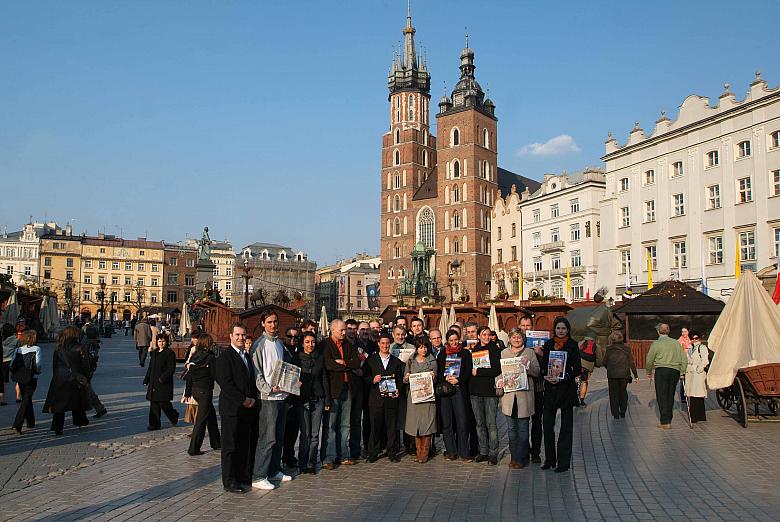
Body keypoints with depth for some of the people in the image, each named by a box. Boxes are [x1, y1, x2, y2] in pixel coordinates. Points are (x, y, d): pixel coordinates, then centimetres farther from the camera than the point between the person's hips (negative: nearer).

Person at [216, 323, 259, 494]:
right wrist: (243, 400, -14)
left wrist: (252, 399, 3)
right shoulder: (225, 356, -6)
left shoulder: (247, 356, 18)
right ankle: (230, 481, 8)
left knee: (247, 444, 8)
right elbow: (225, 383, -14)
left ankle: (245, 478, 18)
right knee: (231, 446, 0)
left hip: (249, 408, 7)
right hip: (232, 409, -7)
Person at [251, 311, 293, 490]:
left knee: (279, 437, 13)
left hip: (282, 395, 7)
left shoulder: (279, 343, 14)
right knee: (268, 438, -9)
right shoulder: (260, 344, -7)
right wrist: (268, 389, -18)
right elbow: (256, 372, -11)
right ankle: (259, 477, -3)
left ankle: (274, 471, 24)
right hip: (268, 397, -7)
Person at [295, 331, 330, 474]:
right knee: (305, 433, -4)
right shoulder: (297, 358, 3)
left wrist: (327, 400, 7)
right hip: (302, 399, -2)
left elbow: (324, 379, 10)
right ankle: (302, 464, 9)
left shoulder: (320, 358, 9)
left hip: (318, 399, 2)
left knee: (315, 434, 3)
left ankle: (311, 464, 13)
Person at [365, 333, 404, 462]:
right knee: (375, 426, 1)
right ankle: (373, 453, 11)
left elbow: (400, 379, 13)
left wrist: (398, 390, -3)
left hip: (391, 398, 1)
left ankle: (392, 453, 12)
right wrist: (373, 380, -13)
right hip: (376, 399, -1)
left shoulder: (396, 361, 13)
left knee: (392, 426, 2)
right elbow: (365, 377, 6)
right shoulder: (371, 360, 9)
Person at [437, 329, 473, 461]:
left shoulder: (465, 353, 10)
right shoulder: (442, 353, 14)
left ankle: (464, 452, 1)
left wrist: (458, 380, -11)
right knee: (446, 422, 3)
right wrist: (446, 378, -8)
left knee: (462, 422, -6)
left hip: (459, 390, -2)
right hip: (444, 390, 2)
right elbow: (438, 372, 10)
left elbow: (468, 372, 3)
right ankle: (451, 452, 12)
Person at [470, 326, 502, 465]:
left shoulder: (495, 349, -1)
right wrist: (486, 370, -4)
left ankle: (493, 454, 4)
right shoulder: (474, 350, 13)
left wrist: (479, 371, -9)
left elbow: (497, 370, -10)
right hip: (475, 390, 4)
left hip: (490, 390, -4)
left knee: (491, 423, -4)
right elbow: (469, 369, 12)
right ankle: (483, 452, 17)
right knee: (479, 423, 8)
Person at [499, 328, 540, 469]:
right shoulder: (503, 353, 11)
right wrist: (500, 382, -5)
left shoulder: (529, 352, 4)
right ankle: (513, 456, 18)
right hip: (508, 394, 2)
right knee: (511, 428, 8)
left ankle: (521, 458, 8)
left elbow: (537, 372, 1)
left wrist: (527, 366, -17)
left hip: (524, 393, -2)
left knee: (522, 428, 0)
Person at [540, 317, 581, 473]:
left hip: (566, 388, -3)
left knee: (566, 426, 3)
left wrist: (562, 377, -17)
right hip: (550, 388, 3)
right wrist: (545, 376, -9)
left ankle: (563, 462, 11)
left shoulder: (572, 345, -2)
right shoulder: (548, 344, 8)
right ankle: (550, 459, 16)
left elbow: (578, 369, -5)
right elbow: (543, 366, 11)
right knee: (547, 424, 2)